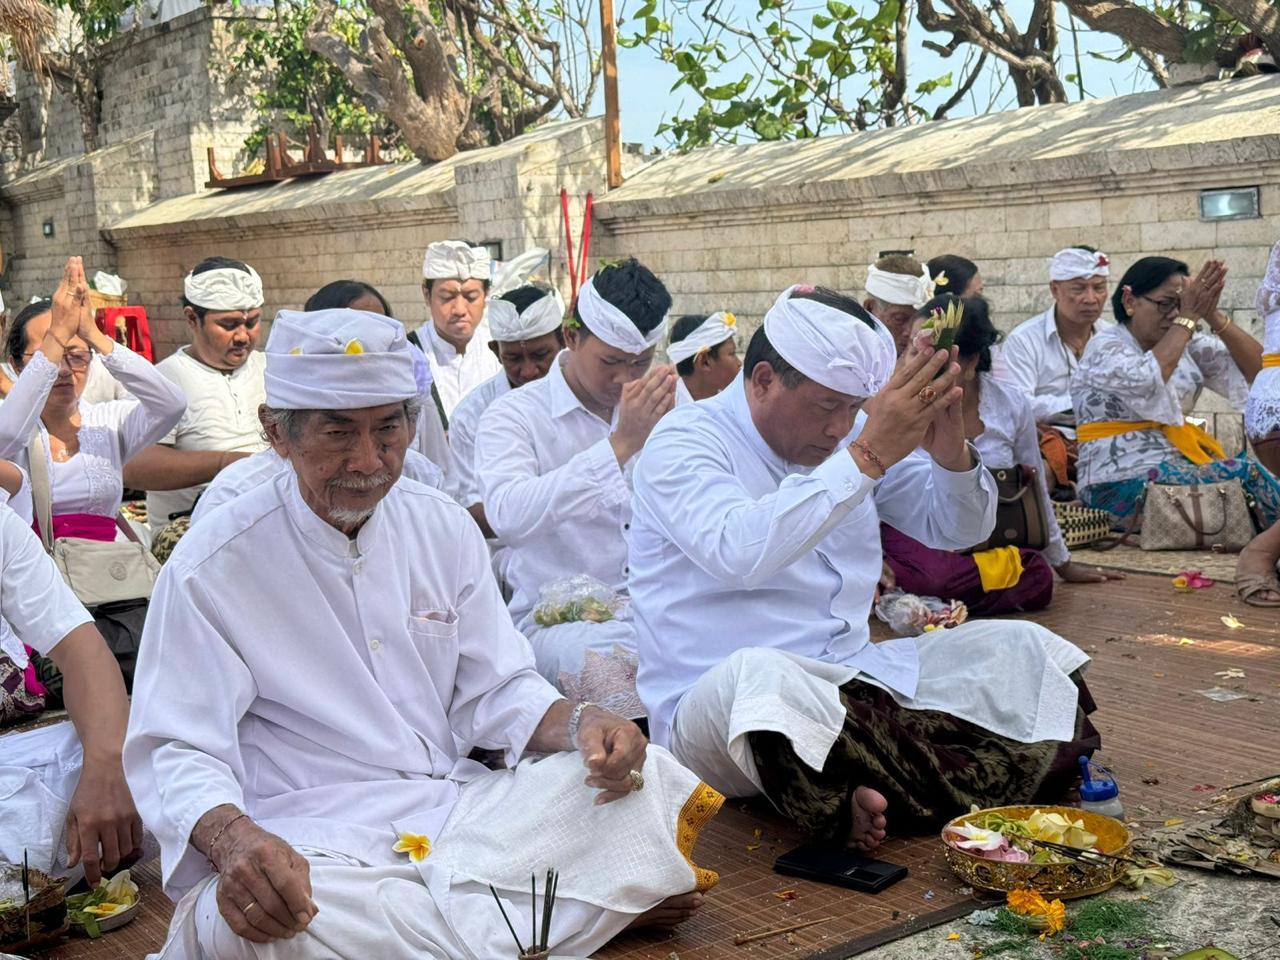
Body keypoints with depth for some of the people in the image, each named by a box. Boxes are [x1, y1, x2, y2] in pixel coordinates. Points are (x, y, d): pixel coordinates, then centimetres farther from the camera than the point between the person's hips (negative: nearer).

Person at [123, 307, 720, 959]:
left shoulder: (445, 529, 8)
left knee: (653, 779, -11)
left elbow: (496, 689, 11)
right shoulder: (212, 568, -7)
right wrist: (232, 838, -32)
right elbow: (176, 752, -9)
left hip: (457, 810, 4)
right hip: (313, 846, -3)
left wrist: (578, 726, -12)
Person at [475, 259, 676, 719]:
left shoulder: (665, 406, 13)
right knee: (605, 665, -36)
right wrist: (620, 444, -26)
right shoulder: (514, 415, -2)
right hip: (559, 617, -3)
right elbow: (509, 517, -23)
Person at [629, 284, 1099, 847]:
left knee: (1020, 648, -5)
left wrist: (951, 452, -7)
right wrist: (868, 456, -29)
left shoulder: (848, 435, 13)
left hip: (852, 679, 7)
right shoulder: (683, 444, -9)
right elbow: (739, 552, -30)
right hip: (716, 710, -7)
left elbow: (959, 530, 15)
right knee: (758, 675, -41)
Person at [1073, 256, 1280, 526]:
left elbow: (1256, 368, 5)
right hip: (1122, 483, -6)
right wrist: (1188, 318, -16)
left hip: (1177, 466, 7)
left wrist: (1214, 316, -6)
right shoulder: (1104, 349, -4)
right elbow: (1146, 382, -26)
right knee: (1241, 475, -24)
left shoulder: (1188, 346, 13)